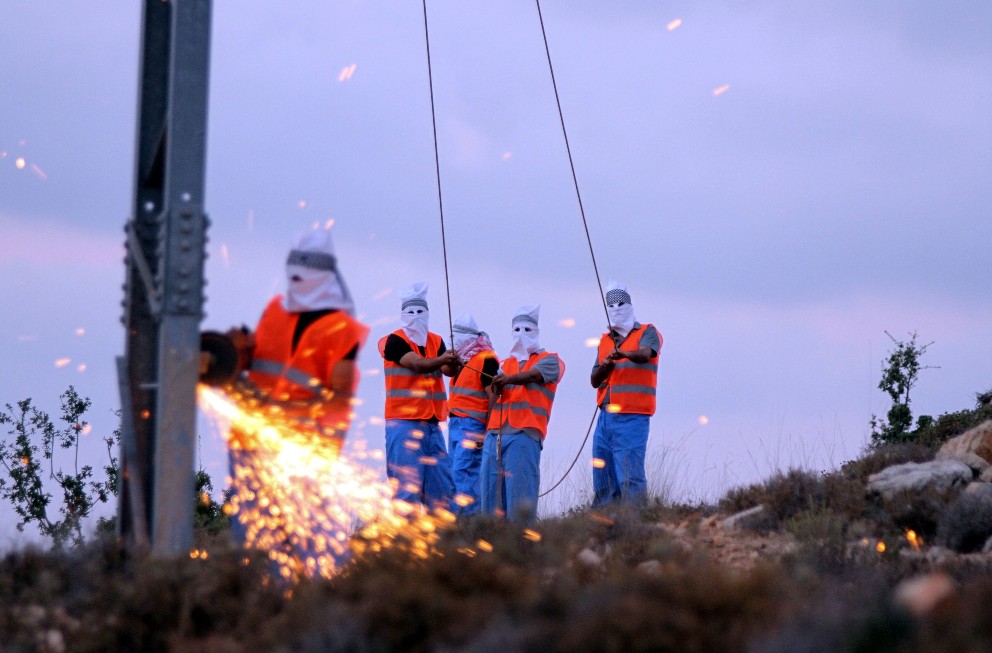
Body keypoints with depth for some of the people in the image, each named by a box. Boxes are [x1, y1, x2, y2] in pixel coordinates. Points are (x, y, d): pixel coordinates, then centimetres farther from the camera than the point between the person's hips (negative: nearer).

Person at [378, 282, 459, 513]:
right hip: (404, 424, -6)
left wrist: (453, 362, -28)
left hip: (432, 424, 6)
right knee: (407, 483, -10)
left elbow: (448, 370, -4)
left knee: (442, 482, 6)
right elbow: (416, 364, -21)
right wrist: (441, 360, -39)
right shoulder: (395, 341, -3)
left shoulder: (436, 342, 13)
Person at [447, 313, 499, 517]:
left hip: (473, 425, -9)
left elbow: (493, 397, -14)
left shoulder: (485, 360, -11)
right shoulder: (463, 360, 18)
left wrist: (487, 431, -18)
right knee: (457, 471, 6)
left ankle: (467, 514, -16)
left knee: (463, 471, -15)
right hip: (456, 423, 10)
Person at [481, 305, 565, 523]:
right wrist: (496, 387, -11)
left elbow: (534, 375, -12)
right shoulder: (507, 363, 27)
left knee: (519, 491, -14)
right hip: (495, 432, 5)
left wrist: (510, 379, -32)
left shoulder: (550, 360, 10)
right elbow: (494, 392, 14)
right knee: (490, 490, -2)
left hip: (524, 433, -5)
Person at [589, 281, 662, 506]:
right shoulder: (605, 341, 20)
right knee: (602, 482, 5)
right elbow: (594, 381, 13)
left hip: (632, 418, -6)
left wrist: (623, 354, -41)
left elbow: (645, 354, -20)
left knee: (630, 480, -14)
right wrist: (605, 365, -8)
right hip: (605, 418, 6)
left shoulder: (647, 333, 3)